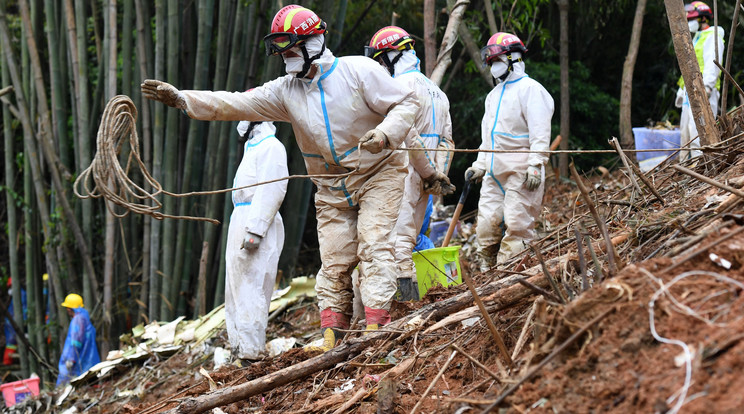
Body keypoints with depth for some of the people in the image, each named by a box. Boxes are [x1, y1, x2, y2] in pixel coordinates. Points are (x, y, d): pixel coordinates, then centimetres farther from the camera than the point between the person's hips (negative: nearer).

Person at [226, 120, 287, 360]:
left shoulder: (271, 147, -10)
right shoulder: (253, 147, 23)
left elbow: (272, 190, -19)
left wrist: (254, 230, -25)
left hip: (256, 223, -11)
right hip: (242, 220, 11)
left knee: (250, 290, -13)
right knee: (236, 287, 13)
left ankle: (250, 352, -14)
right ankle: (238, 344, 19)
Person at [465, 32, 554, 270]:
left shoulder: (529, 89, -4)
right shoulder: (494, 95, 24)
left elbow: (540, 132, -12)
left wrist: (535, 165, -20)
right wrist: (479, 166, 20)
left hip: (520, 171, -8)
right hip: (495, 171, 8)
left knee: (516, 224, -11)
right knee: (487, 224, 2)